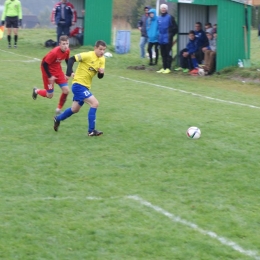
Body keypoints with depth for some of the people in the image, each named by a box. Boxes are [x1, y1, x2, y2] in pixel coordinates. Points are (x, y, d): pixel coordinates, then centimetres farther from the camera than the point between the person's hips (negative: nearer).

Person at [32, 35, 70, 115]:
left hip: (57, 69, 6)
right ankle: (36, 91, 36)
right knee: (49, 95, 3)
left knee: (66, 90, -6)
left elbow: (67, 60, 8)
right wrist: (49, 77, -19)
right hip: (48, 70, -6)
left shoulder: (67, 51, -13)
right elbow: (44, 64, -26)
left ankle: (59, 109, 16)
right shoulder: (54, 52, -34)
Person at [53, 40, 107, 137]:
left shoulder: (102, 60, 4)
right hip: (78, 84, -9)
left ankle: (58, 119, 46)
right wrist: (69, 73, -25)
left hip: (86, 87, 9)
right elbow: (71, 59, -19)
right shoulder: (88, 55, -19)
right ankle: (91, 131, -14)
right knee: (95, 103, -19)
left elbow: (100, 76, 7)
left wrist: (101, 72, -16)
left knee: (75, 109, 22)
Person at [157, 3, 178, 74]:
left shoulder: (170, 17, -5)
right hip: (161, 39, 6)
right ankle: (164, 68, 16)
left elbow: (175, 28, -5)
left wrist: (171, 34, -8)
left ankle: (168, 68, -3)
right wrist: (158, 35, 14)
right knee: (163, 54, 11)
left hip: (167, 39, -6)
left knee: (168, 54, -5)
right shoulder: (159, 18, 13)